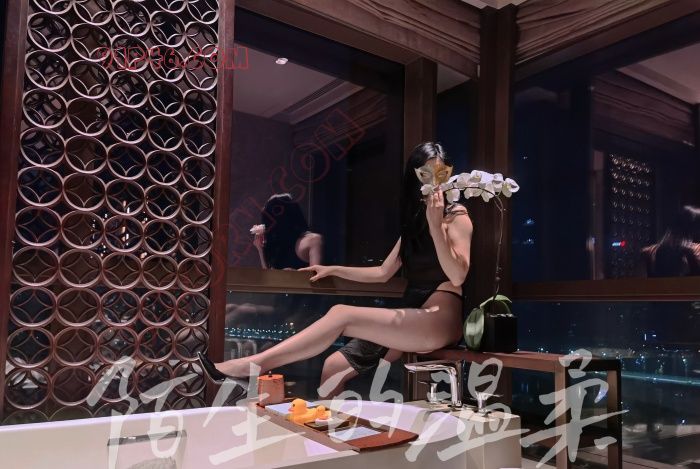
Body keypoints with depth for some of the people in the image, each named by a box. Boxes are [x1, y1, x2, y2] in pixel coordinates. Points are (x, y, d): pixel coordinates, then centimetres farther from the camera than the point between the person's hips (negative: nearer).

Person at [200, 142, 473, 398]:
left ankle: (252, 366, -21)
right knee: (335, 366, -13)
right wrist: (333, 270, 16)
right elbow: (383, 273, 22)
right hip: (410, 321, 7)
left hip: (440, 320, -7)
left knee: (341, 315, -23)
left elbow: (457, 276, -15)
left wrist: (436, 226, -22)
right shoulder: (414, 219, 21)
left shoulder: (457, 215, 0)